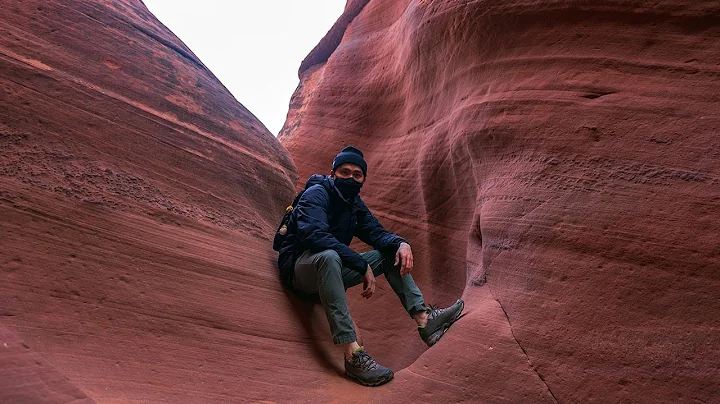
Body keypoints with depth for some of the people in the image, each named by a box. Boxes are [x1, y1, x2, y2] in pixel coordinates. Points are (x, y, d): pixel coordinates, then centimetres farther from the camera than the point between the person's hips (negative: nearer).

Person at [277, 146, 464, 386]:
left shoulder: (355, 204, 10)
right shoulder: (317, 194, -14)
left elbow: (376, 232, 5)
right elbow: (315, 235, -29)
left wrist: (401, 243, -19)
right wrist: (363, 266, -33)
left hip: (329, 272, 8)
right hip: (299, 270, -8)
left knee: (392, 253, 3)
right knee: (328, 256, -41)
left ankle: (424, 319, -11)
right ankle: (352, 354, -45)